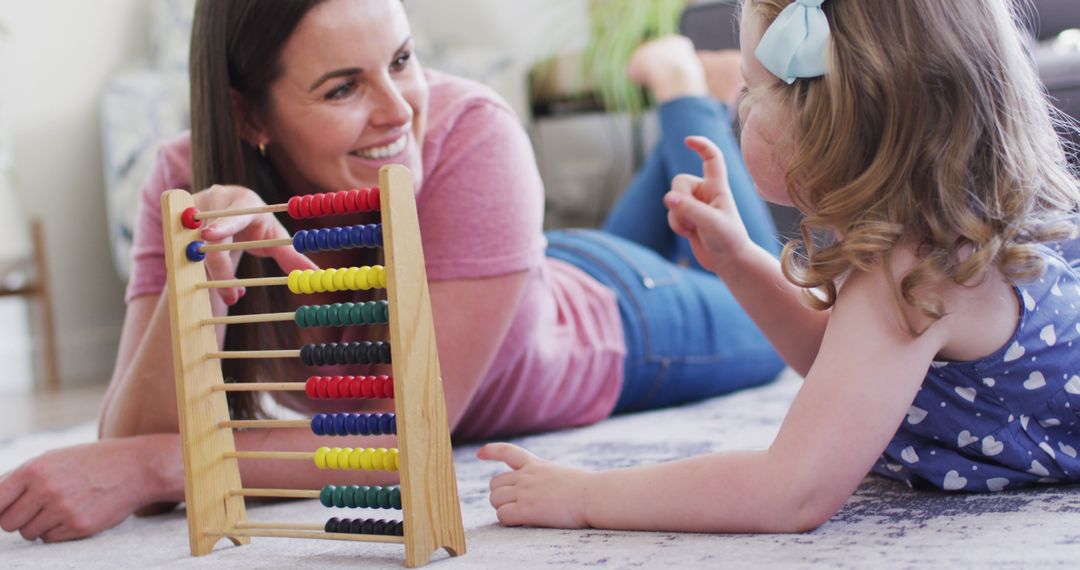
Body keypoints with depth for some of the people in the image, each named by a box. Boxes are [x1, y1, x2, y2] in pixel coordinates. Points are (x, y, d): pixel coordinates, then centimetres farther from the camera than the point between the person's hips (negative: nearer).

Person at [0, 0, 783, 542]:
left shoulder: (472, 138, -45)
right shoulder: (189, 181, -34)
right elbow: (134, 446, -39)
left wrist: (151, 467, -54)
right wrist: (191, 287, -57)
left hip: (609, 316, -3)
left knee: (761, 326, 30)